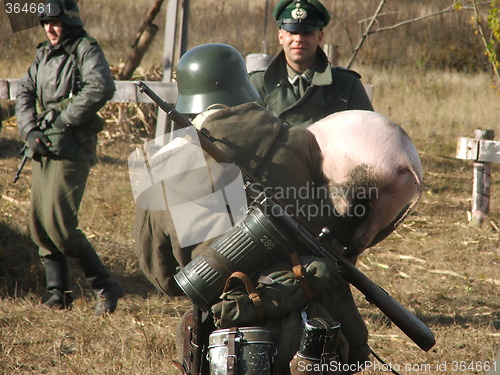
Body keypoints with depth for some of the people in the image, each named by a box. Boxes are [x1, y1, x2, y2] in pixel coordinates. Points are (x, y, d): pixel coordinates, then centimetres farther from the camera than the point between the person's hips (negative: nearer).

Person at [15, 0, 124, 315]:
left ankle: (106, 286, -5)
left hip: (71, 150, -8)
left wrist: (62, 120, -20)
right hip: (43, 148, 8)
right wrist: (31, 132, -3)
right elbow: (24, 94, 14)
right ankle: (60, 293, 16)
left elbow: (102, 88, -24)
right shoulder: (44, 55, 16)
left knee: (58, 224, -14)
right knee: (39, 223, 7)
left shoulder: (86, 50, -8)